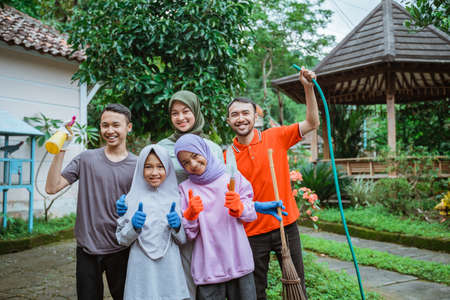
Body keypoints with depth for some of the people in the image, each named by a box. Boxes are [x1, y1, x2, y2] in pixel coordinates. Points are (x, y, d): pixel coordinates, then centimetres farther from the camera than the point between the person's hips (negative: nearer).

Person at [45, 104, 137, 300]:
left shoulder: (137, 165, -1)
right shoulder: (86, 159, 1)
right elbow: (52, 187, -6)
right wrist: (60, 150, -13)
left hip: (120, 250, 0)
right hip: (87, 248, 1)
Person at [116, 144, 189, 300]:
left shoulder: (175, 198, 1)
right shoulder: (132, 199, -2)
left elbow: (183, 240, 5)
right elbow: (122, 239, 1)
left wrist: (177, 226, -14)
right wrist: (134, 226, -17)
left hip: (169, 267, 1)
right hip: (142, 269, -1)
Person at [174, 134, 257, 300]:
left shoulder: (232, 176, 2)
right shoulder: (185, 188, 2)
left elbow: (252, 214, 3)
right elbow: (187, 234, -1)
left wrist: (238, 207, -17)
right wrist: (191, 214, -19)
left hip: (238, 262, 1)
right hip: (207, 267, -1)